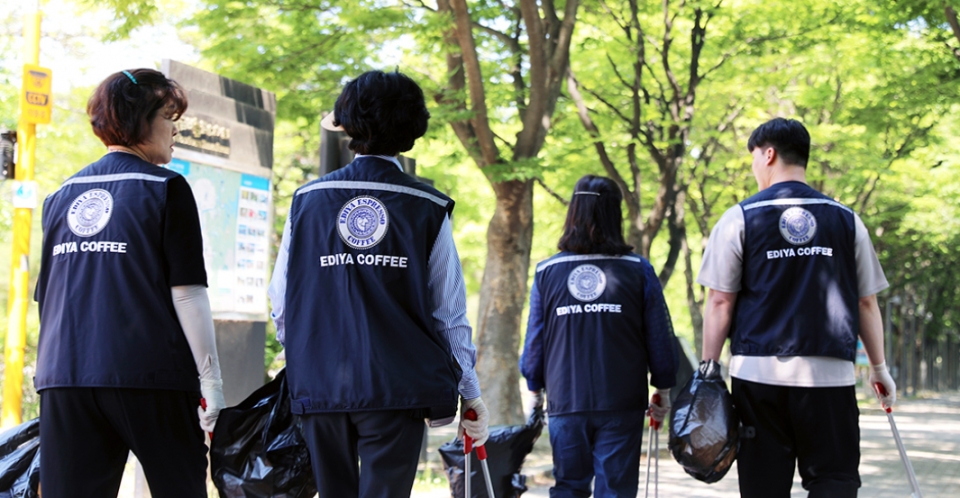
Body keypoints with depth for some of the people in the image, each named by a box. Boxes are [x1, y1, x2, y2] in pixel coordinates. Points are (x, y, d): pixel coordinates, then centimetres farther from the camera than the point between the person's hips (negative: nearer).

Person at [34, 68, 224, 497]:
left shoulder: (61, 196, 14)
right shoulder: (166, 189, -2)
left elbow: (45, 296, 17)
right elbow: (186, 292, -8)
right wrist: (210, 378, -5)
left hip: (64, 380, 5)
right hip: (151, 376, -4)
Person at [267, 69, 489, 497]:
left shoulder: (308, 200, 4)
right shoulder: (428, 209, -2)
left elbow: (280, 301, 6)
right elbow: (449, 313, -2)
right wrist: (470, 392, 7)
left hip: (320, 385, 3)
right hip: (397, 389, -2)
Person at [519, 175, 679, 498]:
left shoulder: (546, 272, 0)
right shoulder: (638, 271, -3)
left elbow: (535, 338, 5)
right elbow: (659, 336, 1)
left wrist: (535, 388, 19)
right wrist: (664, 389, 13)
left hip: (565, 402, 1)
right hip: (621, 404, -1)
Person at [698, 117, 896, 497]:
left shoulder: (739, 219, 1)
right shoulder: (846, 220, 8)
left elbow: (720, 303, -3)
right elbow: (866, 302, 10)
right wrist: (879, 368, 19)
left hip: (759, 373, -1)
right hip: (830, 375, 1)